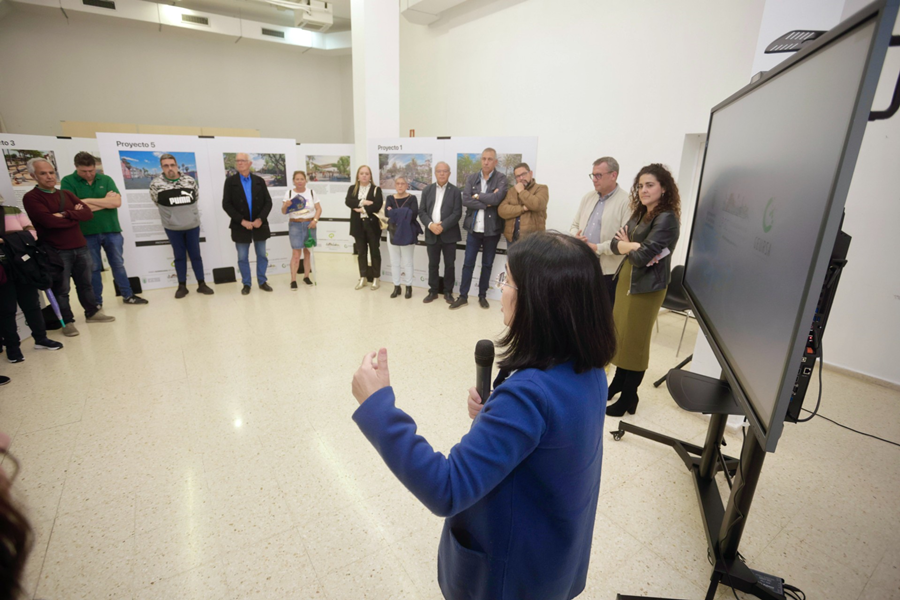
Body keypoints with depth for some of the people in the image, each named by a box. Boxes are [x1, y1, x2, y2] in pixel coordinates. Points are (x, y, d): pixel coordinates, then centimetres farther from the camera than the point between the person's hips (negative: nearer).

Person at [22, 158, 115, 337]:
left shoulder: (66, 194, 12)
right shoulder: (31, 198, -6)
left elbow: (88, 213, 0)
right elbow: (49, 221, -19)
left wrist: (65, 214, -15)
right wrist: (75, 216, -6)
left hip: (80, 247, 5)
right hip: (56, 251, -5)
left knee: (85, 283, 15)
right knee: (61, 289, 3)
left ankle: (93, 312, 28)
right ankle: (67, 322, 12)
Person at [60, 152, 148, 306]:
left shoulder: (106, 179, 2)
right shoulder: (68, 182, -4)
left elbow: (117, 202, -11)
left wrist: (88, 201, -15)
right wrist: (106, 201, -11)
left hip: (112, 230, 2)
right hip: (87, 233, -1)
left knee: (118, 264, 12)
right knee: (93, 268, 8)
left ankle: (128, 295, 22)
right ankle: (96, 302, 18)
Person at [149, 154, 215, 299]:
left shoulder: (190, 180, -3)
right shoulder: (156, 184, -9)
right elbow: (158, 202, 5)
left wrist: (188, 213, 12)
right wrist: (172, 213, 10)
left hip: (192, 226, 1)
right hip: (172, 228, -1)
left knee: (196, 255, 8)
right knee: (179, 256, 8)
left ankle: (201, 284, 15)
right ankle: (182, 286, 17)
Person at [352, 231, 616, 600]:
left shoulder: (529, 392, -38)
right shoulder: (588, 370, -11)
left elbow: (446, 491, -37)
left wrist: (376, 405, -36)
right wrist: (492, 414, -14)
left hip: (513, 568, -6)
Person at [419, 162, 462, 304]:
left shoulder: (455, 191, 0)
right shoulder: (427, 190, 8)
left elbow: (457, 213, -8)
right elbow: (421, 211, 3)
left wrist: (443, 226, -18)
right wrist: (430, 225, -14)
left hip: (449, 234, -2)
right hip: (431, 234, 2)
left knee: (449, 265, 5)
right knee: (433, 264, 9)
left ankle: (448, 292, 17)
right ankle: (433, 291, 20)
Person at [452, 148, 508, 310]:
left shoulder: (501, 179, -4)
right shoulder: (471, 178, 5)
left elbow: (496, 199, -21)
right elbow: (465, 200, -8)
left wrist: (477, 196, -9)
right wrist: (486, 203, -14)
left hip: (492, 229, -2)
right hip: (473, 228, 2)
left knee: (487, 264, 10)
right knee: (468, 263, 5)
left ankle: (482, 296, 22)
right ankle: (463, 296, 14)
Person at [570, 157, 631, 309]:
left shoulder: (626, 201, -9)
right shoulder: (588, 197, 13)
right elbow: (575, 225, 18)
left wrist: (598, 248, -20)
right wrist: (575, 237, -6)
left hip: (609, 269, -6)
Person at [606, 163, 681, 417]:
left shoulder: (666, 218, -16)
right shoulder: (639, 214, 9)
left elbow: (641, 257, -22)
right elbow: (615, 244, 2)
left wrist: (627, 245, -3)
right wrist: (634, 246, -17)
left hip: (646, 287, -7)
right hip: (625, 280, 7)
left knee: (635, 341, 3)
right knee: (620, 336, 15)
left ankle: (628, 398, 18)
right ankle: (618, 383, 33)